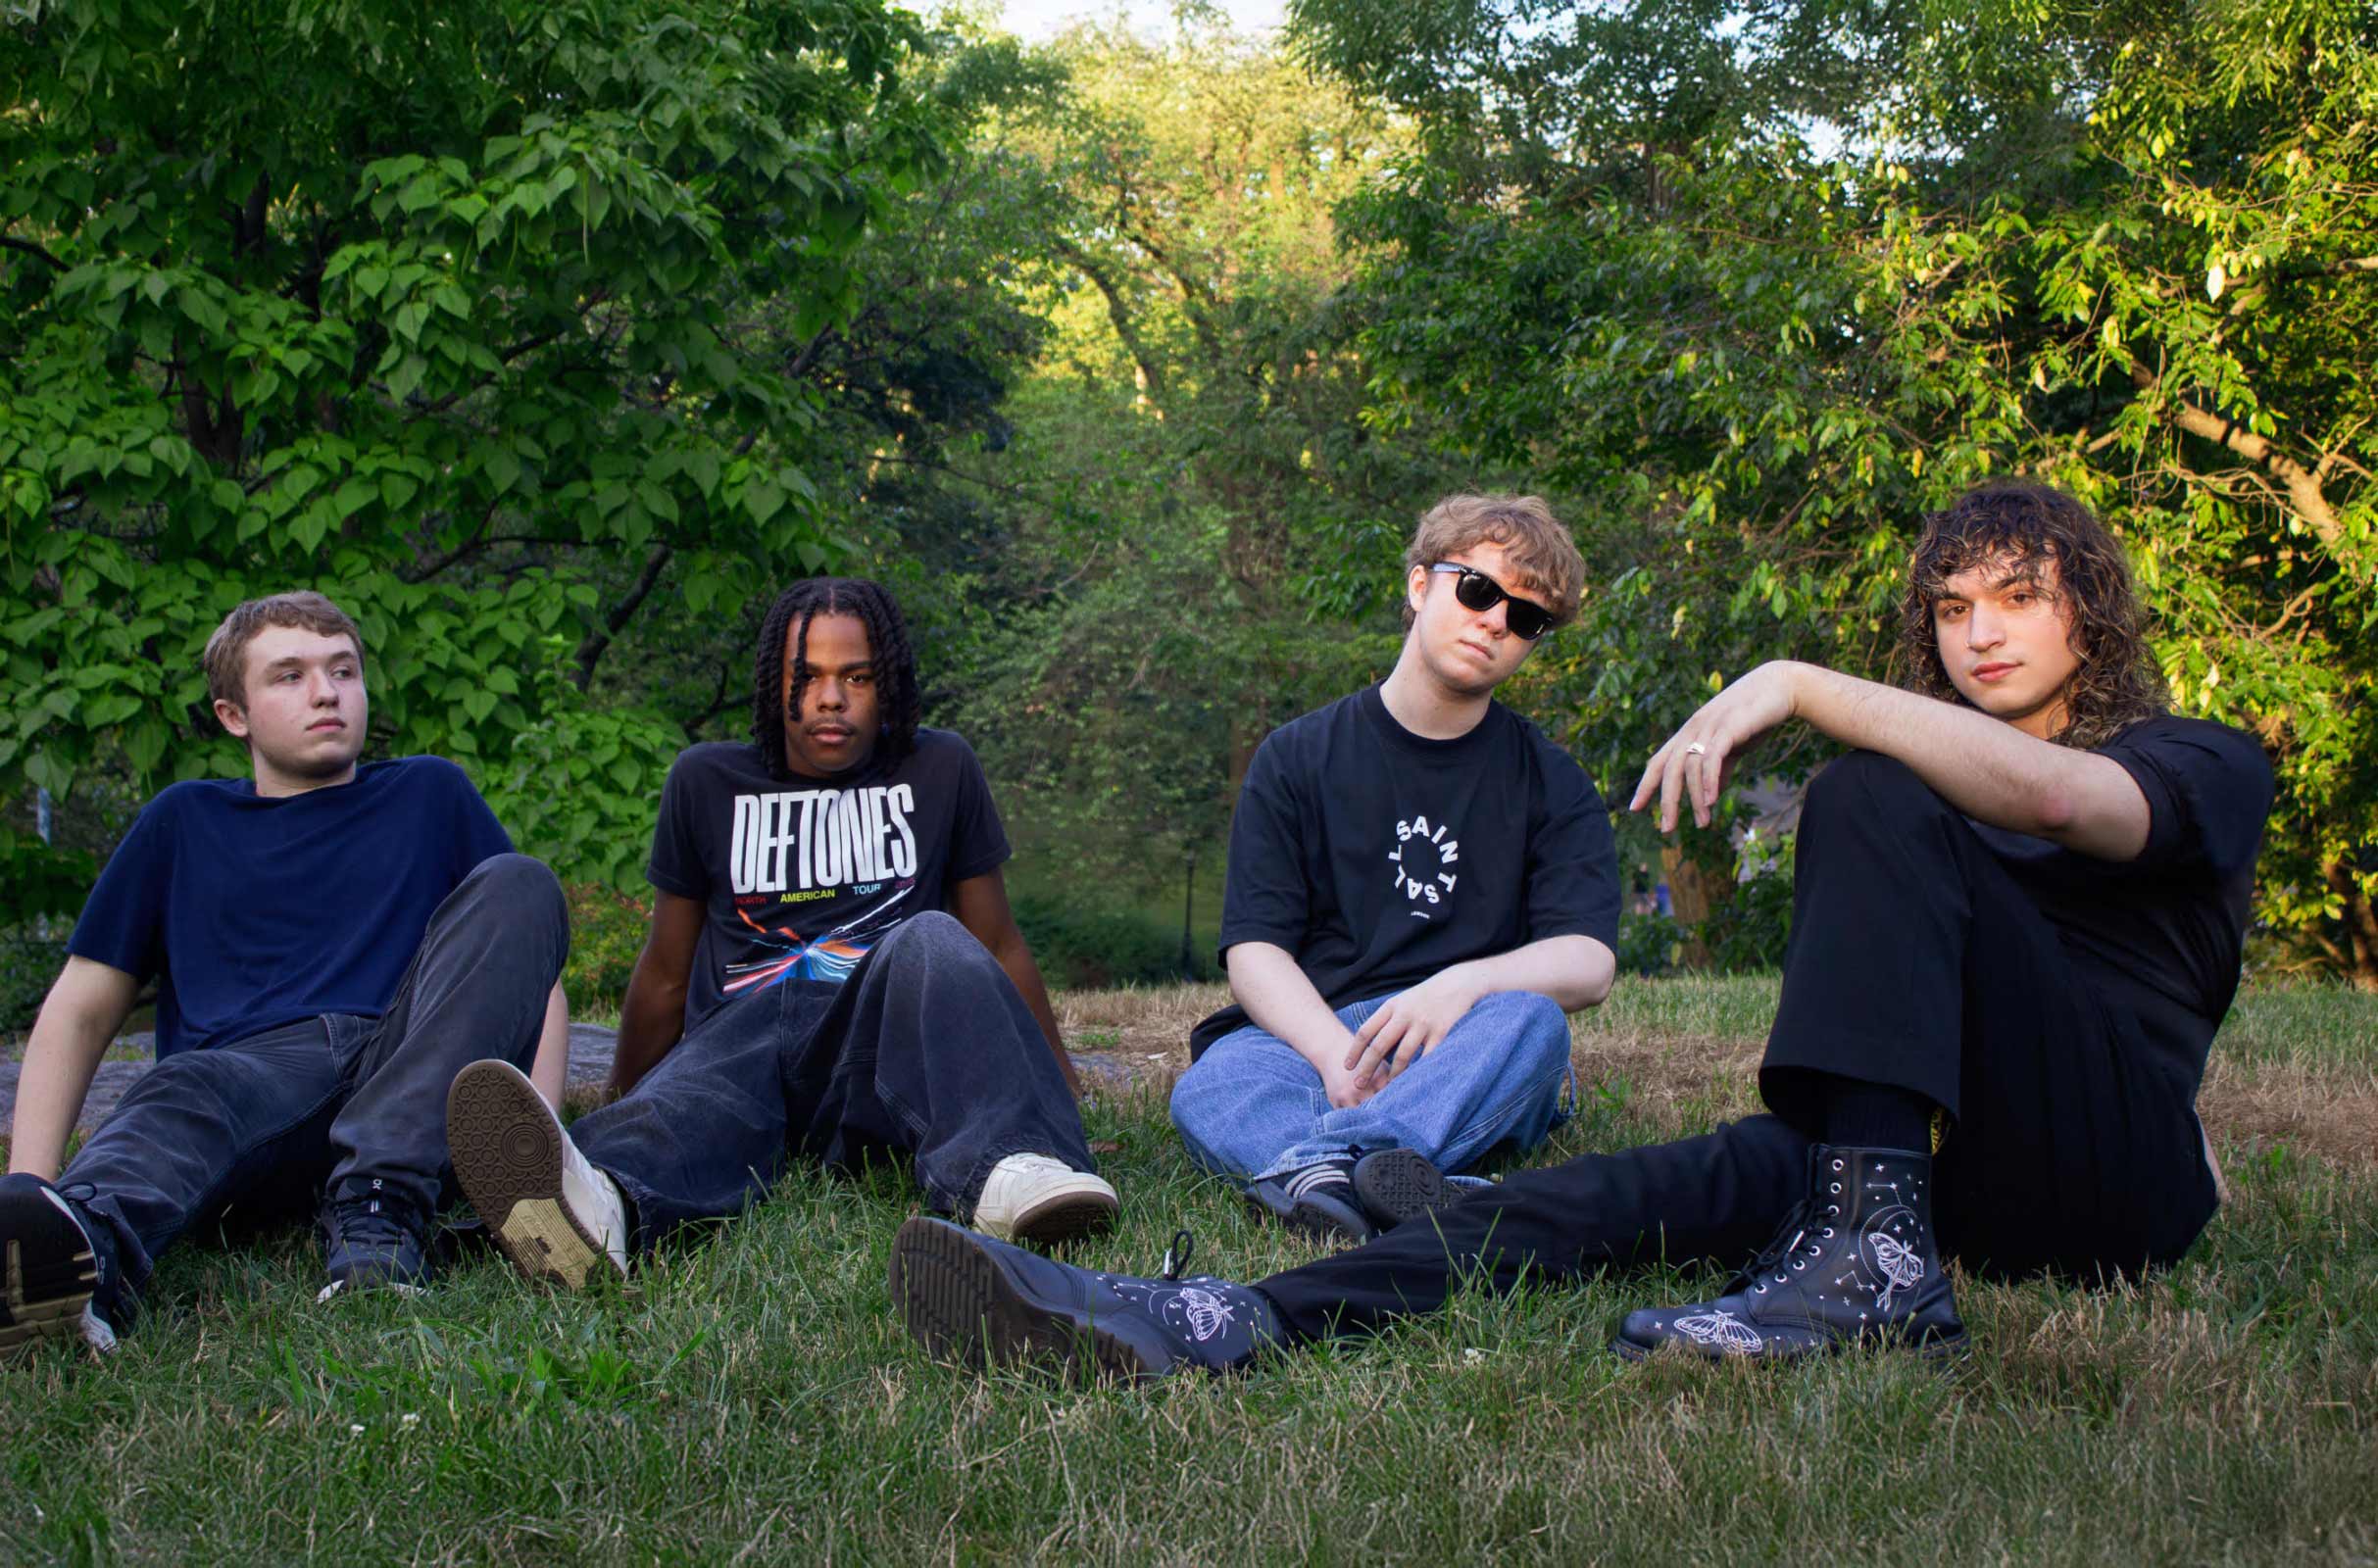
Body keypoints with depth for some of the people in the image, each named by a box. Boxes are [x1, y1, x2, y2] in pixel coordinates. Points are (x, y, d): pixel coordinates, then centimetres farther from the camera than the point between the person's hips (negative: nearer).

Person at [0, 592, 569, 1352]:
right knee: (184, 1089, -35)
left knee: (518, 883, -22)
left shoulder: (429, 794, 27)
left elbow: (534, 969, 19)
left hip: (417, 1077, 1)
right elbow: (81, 1010, 21)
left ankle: (380, 1202, -39)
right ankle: (86, 1248, -71)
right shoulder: (185, 823, 27)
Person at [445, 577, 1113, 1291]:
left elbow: (999, 947, 22)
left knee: (933, 941, -33)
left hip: (884, 1056, 0)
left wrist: (1058, 1092, 22)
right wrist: (623, 1103, 28)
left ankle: (1006, 1170, -62)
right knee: (692, 1099, -36)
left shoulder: (939, 770, 16)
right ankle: (600, 1210, -74)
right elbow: (665, 971, 25)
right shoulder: (707, 780, 17)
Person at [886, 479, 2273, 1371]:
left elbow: (2056, 797, -18)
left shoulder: (2202, 764, 8)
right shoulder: (1942, 783, 29)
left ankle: (1874, 1253, -39)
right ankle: (1230, 1328, -46)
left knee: (1878, 803, -21)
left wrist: (1795, 688, -21)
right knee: (1675, 1181, -25)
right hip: (1964, 1165, 5)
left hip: (2121, 1168, -5)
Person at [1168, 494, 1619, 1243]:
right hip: (1311, 1035, 0)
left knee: (1529, 1019, -35)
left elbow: (1588, 961, -2)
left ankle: (1320, 1163, -58)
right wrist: (1336, 1055, -20)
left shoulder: (1551, 783, 13)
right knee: (1208, 1089, -32)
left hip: (1468, 1068, 0)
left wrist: (1464, 984, -25)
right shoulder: (1299, 758, 12)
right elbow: (1254, 949, 1)